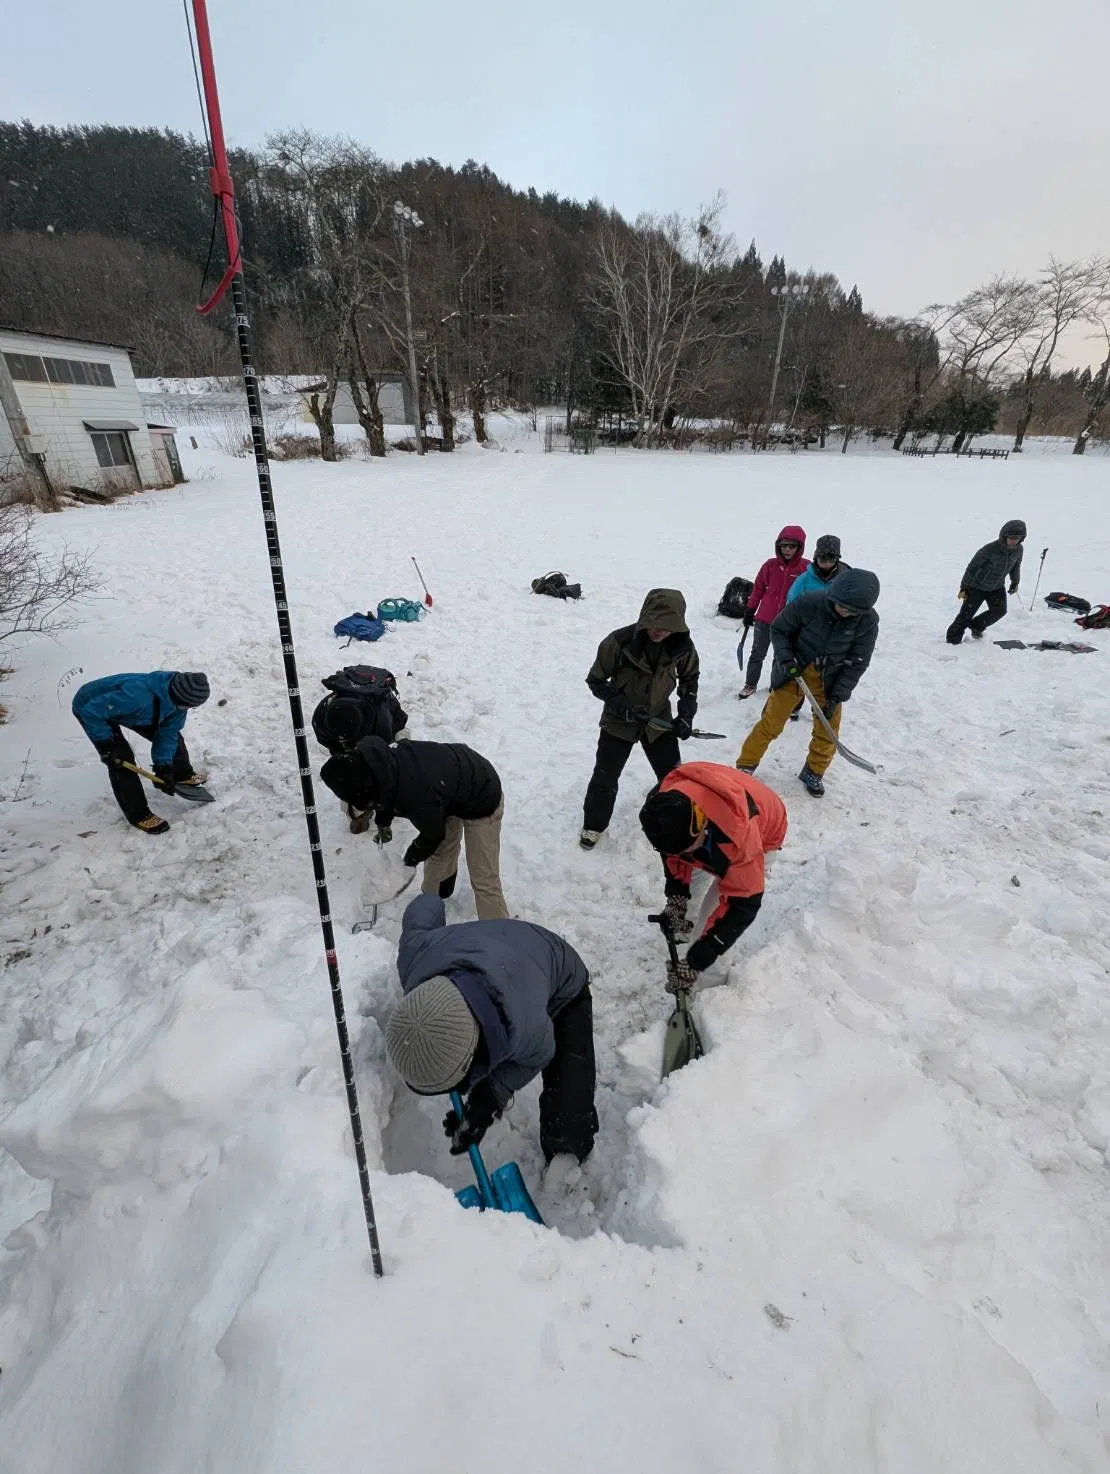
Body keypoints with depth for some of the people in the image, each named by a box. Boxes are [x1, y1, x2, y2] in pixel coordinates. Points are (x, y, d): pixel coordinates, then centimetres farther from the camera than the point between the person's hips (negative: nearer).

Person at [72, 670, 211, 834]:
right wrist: (106, 745, -31)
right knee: (122, 758, -17)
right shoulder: (139, 695, -45)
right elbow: (91, 711, -36)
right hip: (90, 707, -7)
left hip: (128, 708, 7)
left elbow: (167, 733, -13)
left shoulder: (178, 700, -22)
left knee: (172, 732, 7)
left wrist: (163, 767, -21)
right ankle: (138, 815, -5)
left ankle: (182, 775, 33)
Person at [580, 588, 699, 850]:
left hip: (659, 720, 3)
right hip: (619, 721, -2)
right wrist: (623, 706, -26)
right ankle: (594, 825, 31)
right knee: (605, 778, 8)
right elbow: (595, 680, -14)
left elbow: (689, 677, 4)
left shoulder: (682, 645, -17)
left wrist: (687, 714, -7)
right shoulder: (619, 642, -28)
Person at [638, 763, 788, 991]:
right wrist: (676, 895, -17)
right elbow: (672, 847, -10)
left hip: (765, 830, -5)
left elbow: (742, 905, -35)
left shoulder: (739, 838, -46)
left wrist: (696, 960, -34)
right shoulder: (665, 801, -33)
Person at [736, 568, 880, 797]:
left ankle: (814, 773, 29)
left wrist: (837, 696, -13)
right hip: (794, 670, -2)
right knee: (772, 723, 0)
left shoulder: (867, 621, -17)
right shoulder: (808, 604, -25)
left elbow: (857, 662, -8)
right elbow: (779, 629, -8)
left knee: (827, 730, 5)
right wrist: (785, 659, -21)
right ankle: (746, 766, 16)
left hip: (829, 679, 2)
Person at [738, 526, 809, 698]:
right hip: (765, 619, 1)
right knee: (757, 654, 10)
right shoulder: (770, 565, -4)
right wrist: (750, 610, 5)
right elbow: (758, 588, 6)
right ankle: (750, 684, 24)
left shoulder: (807, 568, -8)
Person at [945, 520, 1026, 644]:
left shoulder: (1018, 550, -8)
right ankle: (953, 640, 9)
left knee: (999, 611, -12)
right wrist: (963, 587, -16)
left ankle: (976, 626, 13)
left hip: (997, 588, 5)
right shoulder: (989, 549, -26)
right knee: (966, 615, -5)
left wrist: (1015, 582, 25)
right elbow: (972, 567, -18)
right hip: (977, 587, -5)